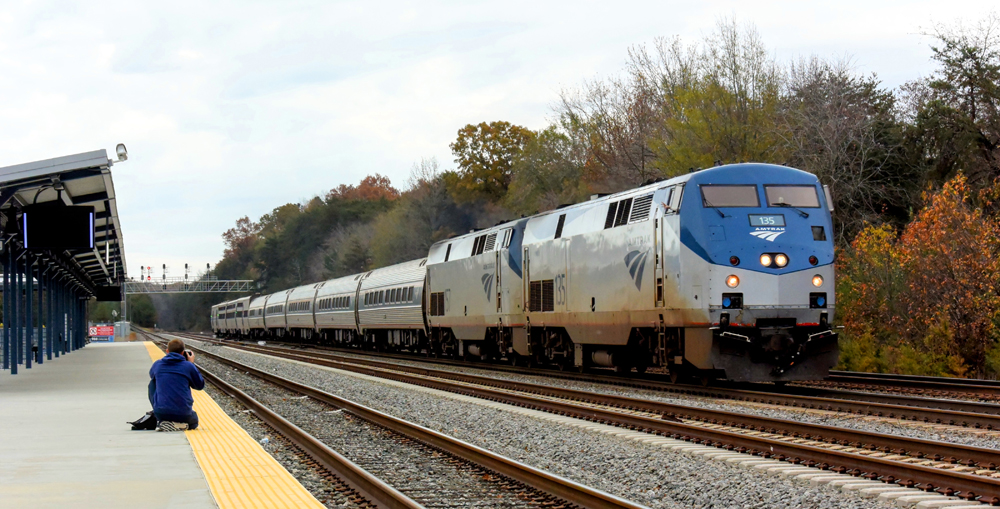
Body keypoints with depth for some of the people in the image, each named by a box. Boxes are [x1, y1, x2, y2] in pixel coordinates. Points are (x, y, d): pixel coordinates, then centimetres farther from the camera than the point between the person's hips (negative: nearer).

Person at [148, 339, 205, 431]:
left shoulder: (157, 365, 2)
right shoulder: (188, 366, -6)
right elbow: (200, 385, 9)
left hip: (161, 413, 2)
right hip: (183, 414, -2)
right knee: (193, 422, 35)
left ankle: (161, 421, 18)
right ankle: (180, 424, -3)